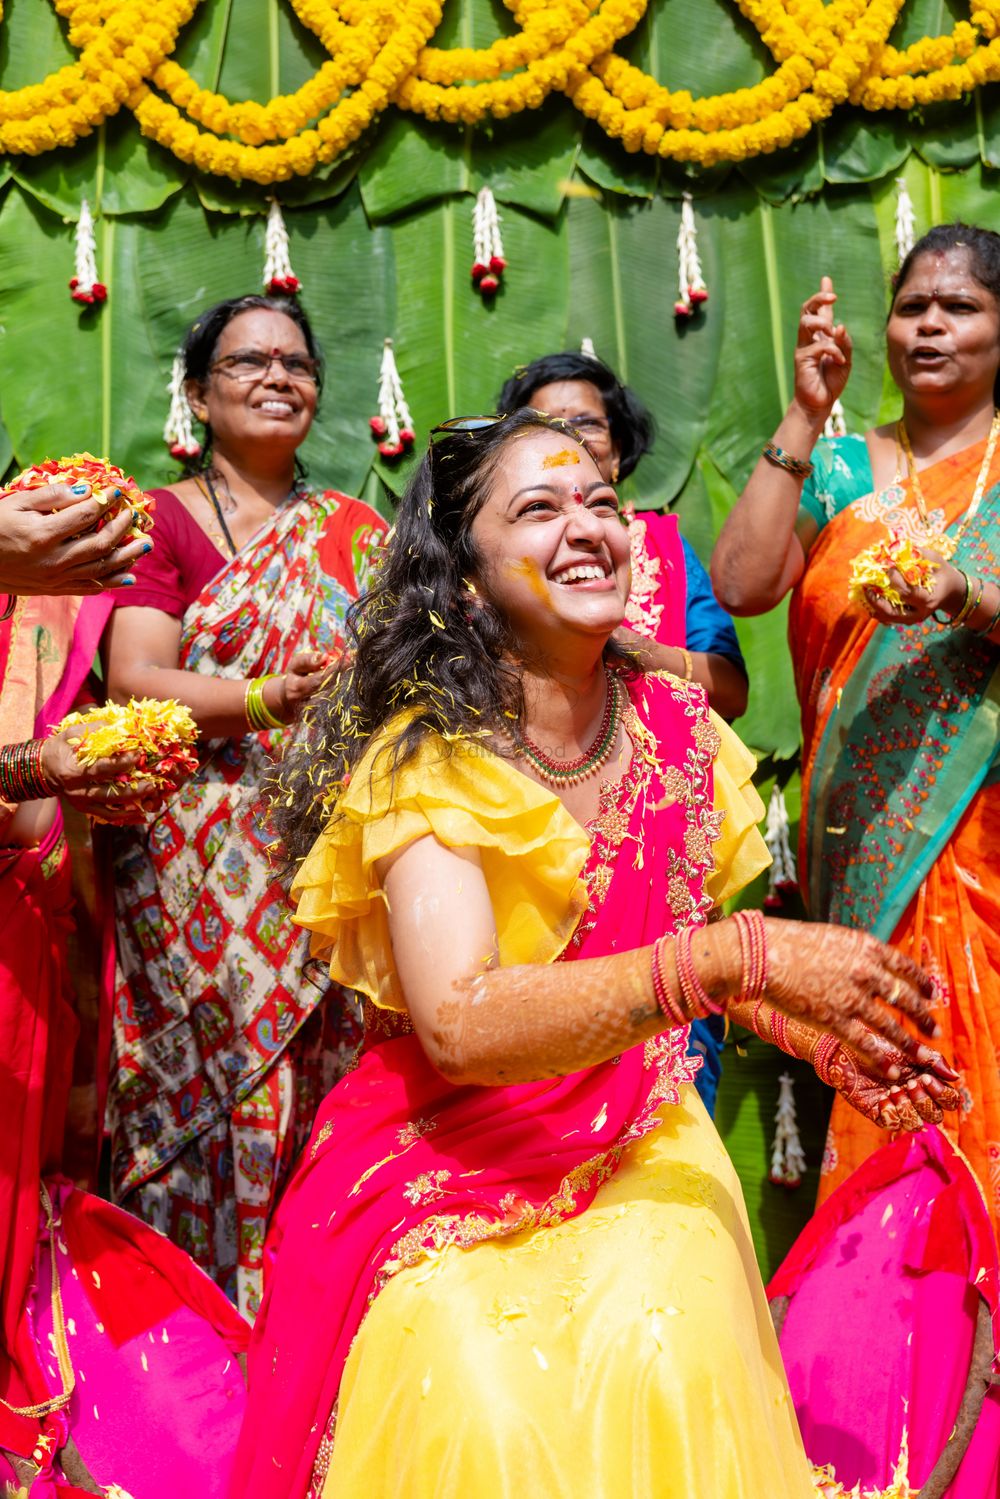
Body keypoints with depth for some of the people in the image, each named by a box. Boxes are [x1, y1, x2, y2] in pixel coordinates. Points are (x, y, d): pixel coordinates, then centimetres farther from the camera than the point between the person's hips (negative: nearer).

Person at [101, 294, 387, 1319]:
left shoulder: (356, 534, 18)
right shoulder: (160, 520, 7)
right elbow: (132, 684, -6)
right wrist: (270, 701, -20)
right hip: (196, 876, -3)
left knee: (320, 1096, 0)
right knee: (212, 1090, -4)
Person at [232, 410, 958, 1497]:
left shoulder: (672, 725, 0)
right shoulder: (426, 756, -16)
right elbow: (459, 1022, -30)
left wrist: (827, 1037, 0)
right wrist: (743, 958, -34)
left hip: (640, 1142, 4)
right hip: (449, 1160, -3)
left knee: (666, 1375, -22)